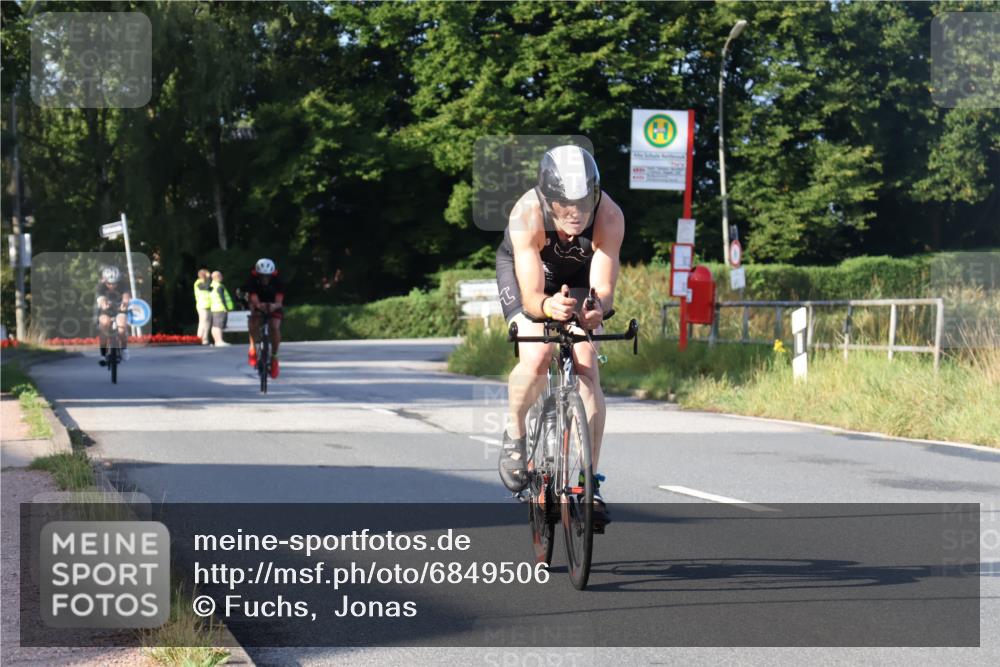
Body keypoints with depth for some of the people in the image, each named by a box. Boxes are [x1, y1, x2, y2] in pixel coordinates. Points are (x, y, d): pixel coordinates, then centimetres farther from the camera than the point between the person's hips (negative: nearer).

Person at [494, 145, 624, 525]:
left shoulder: (609, 217, -35)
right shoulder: (527, 215, -39)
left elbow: (604, 289, -35)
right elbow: (530, 295, -42)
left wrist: (596, 306, -58)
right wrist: (547, 306, -64)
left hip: (578, 277, 2)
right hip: (523, 270, -2)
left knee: (586, 366, -14)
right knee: (536, 357, -26)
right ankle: (514, 433, 3)